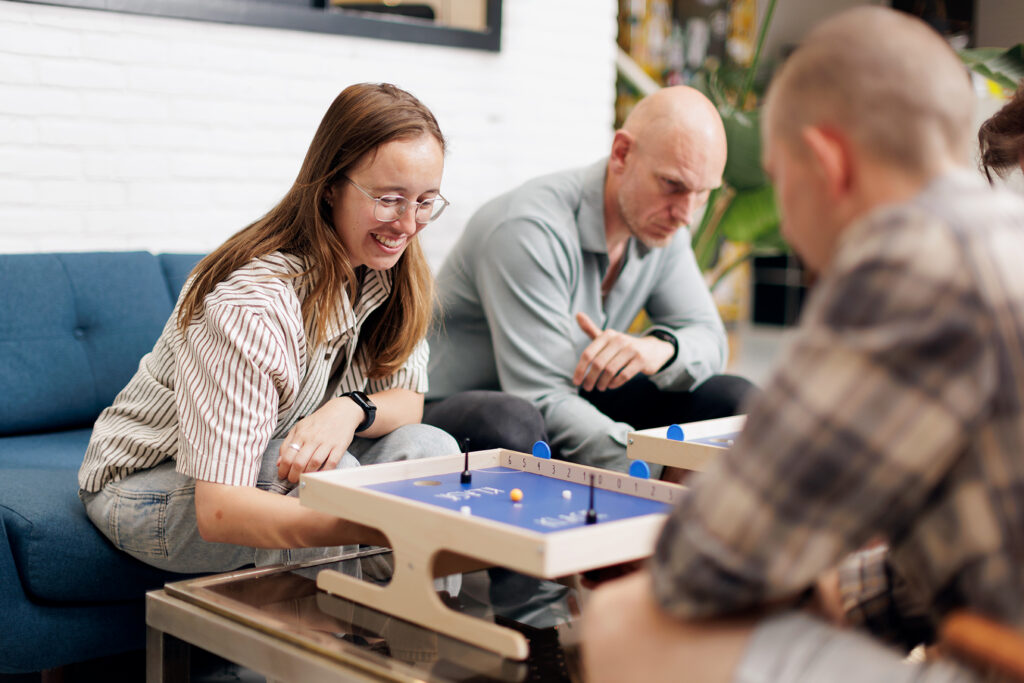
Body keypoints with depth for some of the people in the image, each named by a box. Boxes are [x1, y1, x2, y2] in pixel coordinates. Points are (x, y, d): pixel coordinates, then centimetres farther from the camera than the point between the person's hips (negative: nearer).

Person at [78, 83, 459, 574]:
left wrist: (351, 410, -29)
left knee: (431, 448, -17)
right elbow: (218, 511, -39)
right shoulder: (252, 305, -33)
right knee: (325, 471, -33)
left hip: (278, 456, 7)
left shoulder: (391, 270, -10)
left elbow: (408, 400, -3)